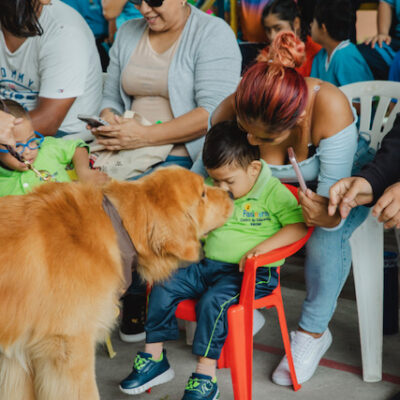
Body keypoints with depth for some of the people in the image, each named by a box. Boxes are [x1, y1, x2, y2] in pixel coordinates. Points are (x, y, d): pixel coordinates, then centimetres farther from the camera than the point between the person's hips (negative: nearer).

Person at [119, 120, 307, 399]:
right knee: (163, 287, -8)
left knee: (213, 301, -31)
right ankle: (154, 358, 1)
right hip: (208, 264, 7)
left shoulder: (274, 193, -6)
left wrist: (263, 247, -24)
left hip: (252, 272, -7)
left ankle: (206, 376, -22)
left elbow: (299, 226, -14)